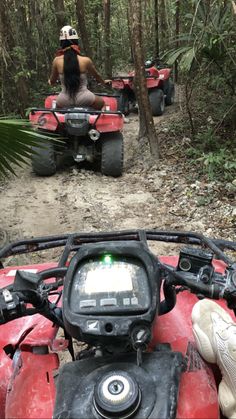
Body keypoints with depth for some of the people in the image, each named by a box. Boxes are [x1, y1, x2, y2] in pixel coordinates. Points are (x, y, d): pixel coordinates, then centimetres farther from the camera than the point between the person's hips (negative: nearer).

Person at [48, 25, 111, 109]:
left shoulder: (57, 61, -5)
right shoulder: (86, 60, -8)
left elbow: (52, 81, 11)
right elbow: (96, 76, 12)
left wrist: (50, 81, 37)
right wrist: (104, 82, 36)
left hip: (65, 102, 1)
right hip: (84, 100, -1)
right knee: (101, 102, 31)